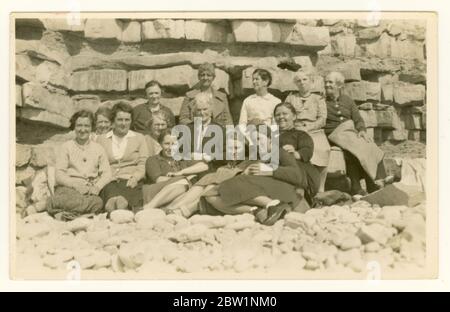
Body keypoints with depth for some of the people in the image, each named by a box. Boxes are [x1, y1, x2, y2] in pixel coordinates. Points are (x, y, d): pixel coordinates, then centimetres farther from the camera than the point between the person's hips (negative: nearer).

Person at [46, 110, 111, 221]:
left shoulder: (98, 148, 19)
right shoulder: (66, 147, 13)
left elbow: (107, 174, 10)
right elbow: (59, 175, 3)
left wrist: (97, 187, -11)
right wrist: (76, 185, -15)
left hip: (90, 190, 3)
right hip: (68, 188, -2)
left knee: (99, 203, -37)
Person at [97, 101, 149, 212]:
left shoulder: (139, 138, 23)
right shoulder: (101, 139, 23)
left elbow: (143, 164, 13)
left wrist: (135, 177, -7)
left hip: (130, 181, 0)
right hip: (109, 182, 0)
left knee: (122, 201, -37)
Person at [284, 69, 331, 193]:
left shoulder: (318, 99, 18)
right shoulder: (291, 97, 22)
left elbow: (322, 120, 6)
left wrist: (307, 128, -10)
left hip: (315, 132, 0)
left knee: (322, 149, -33)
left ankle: (320, 189, -24)